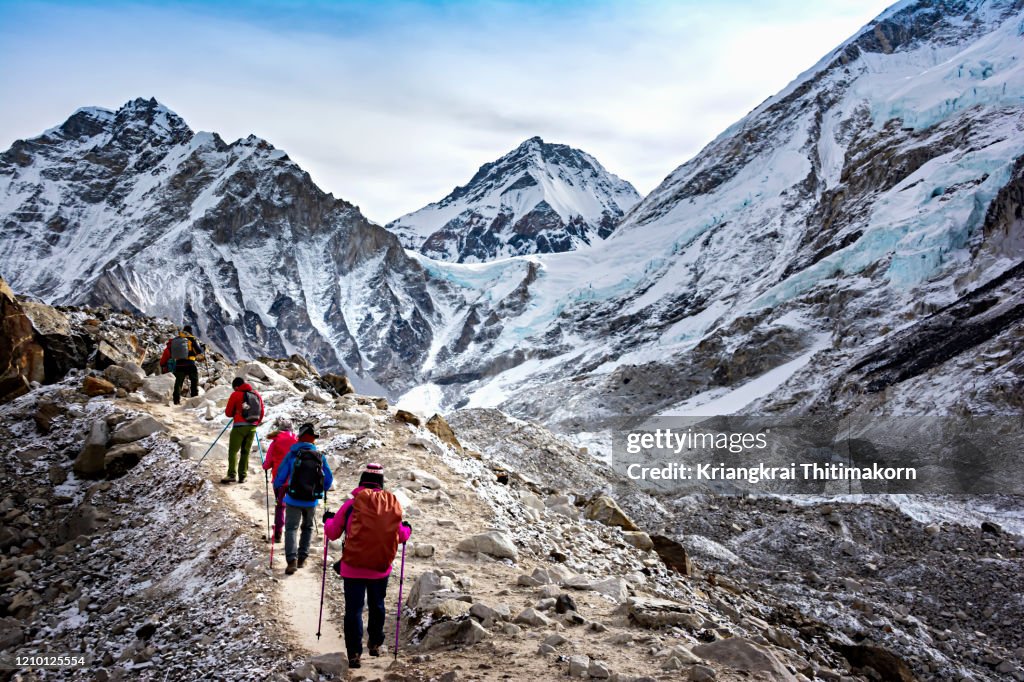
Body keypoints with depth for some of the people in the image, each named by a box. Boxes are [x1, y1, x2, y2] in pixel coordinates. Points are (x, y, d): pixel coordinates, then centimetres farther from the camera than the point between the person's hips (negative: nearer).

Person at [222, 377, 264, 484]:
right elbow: (262, 413, 15)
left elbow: (228, 413, 1)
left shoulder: (236, 395, -4)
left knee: (233, 451, -2)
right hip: (252, 427, 5)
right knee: (245, 452, 10)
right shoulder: (257, 394, 10)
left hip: (240, 426, -5)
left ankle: (231, 475, -13)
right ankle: (243, 476, 7)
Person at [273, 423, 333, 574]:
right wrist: (322, 491, 24)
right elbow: (329, 479, 5)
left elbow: (280, 476, -4)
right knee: (307, 528, 22)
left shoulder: (292, 454, -8)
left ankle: (292, 560, -14)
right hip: (312, 501, 2)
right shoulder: (320, 457, -2)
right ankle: (302, 558, 19)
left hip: (293, 499, -2)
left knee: (291, 528, 4)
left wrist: (278, 489, 18)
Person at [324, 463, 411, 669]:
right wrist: (407, 529, 28)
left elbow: (332, 533, -1)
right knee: (377, 606, 22)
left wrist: (328, 519, 20)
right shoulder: (392, 503, -3)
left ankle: (354, 653, 0)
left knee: (354, 609, 4)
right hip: (381, 567, 3)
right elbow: (400, 536, 5)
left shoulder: (352, 504, -10)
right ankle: (375, 644, 34)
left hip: (354, 568, -3)